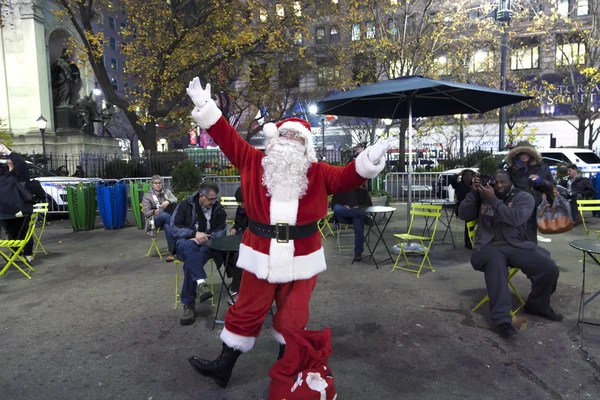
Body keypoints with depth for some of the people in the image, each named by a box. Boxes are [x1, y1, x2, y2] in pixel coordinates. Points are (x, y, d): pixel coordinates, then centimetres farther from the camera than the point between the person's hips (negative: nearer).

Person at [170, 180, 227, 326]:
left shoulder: (218, 208, 3)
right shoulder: (185, 205, -3)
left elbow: (222, 230, -3)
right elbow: (174, 227, -8)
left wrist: (206, 237, -21)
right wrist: (194, 234, -22)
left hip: (206, 245, 1)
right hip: (185, 242, -1)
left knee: (190, 262, -33)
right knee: (191, 247, -39)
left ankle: (188, 304, -28)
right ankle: (201, 282, -53)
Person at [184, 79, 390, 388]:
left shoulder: (318, 174, 1)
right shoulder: (254, 163, 0)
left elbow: (345, 177, -8)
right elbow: (229, 140, 0)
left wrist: (367, 162, -26)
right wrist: (205, 107, -4)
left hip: (301, 258, 1)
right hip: (261, 254, 0)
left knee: (292, 315, 15)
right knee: (247, 311, 13)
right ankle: (224, 365, 31)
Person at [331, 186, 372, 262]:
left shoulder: (363, 191, 24)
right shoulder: (339, 191, 23)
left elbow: (369, 204, 12)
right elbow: (333, 204, 12)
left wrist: (358, 208, -10)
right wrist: (344, 207, -10)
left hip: (357, 216, 0)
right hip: (343, 217, 1)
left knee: (358, 220, -38)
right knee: (337, 208, -34)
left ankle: (358, 252, -32)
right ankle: (364, 216, -35)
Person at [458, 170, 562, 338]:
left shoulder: (524, 197, 5)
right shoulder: (483, 196, 12)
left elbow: (516, 218, -14)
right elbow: (463, 215, 6)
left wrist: (493, 200, -16)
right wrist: (474, 192, -3)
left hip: (517, 246, 1)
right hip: (489, 247, -1)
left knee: (549, 268, -19)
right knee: (495, 264, -37)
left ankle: (537, 305, 13)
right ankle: (502, 317, -37)